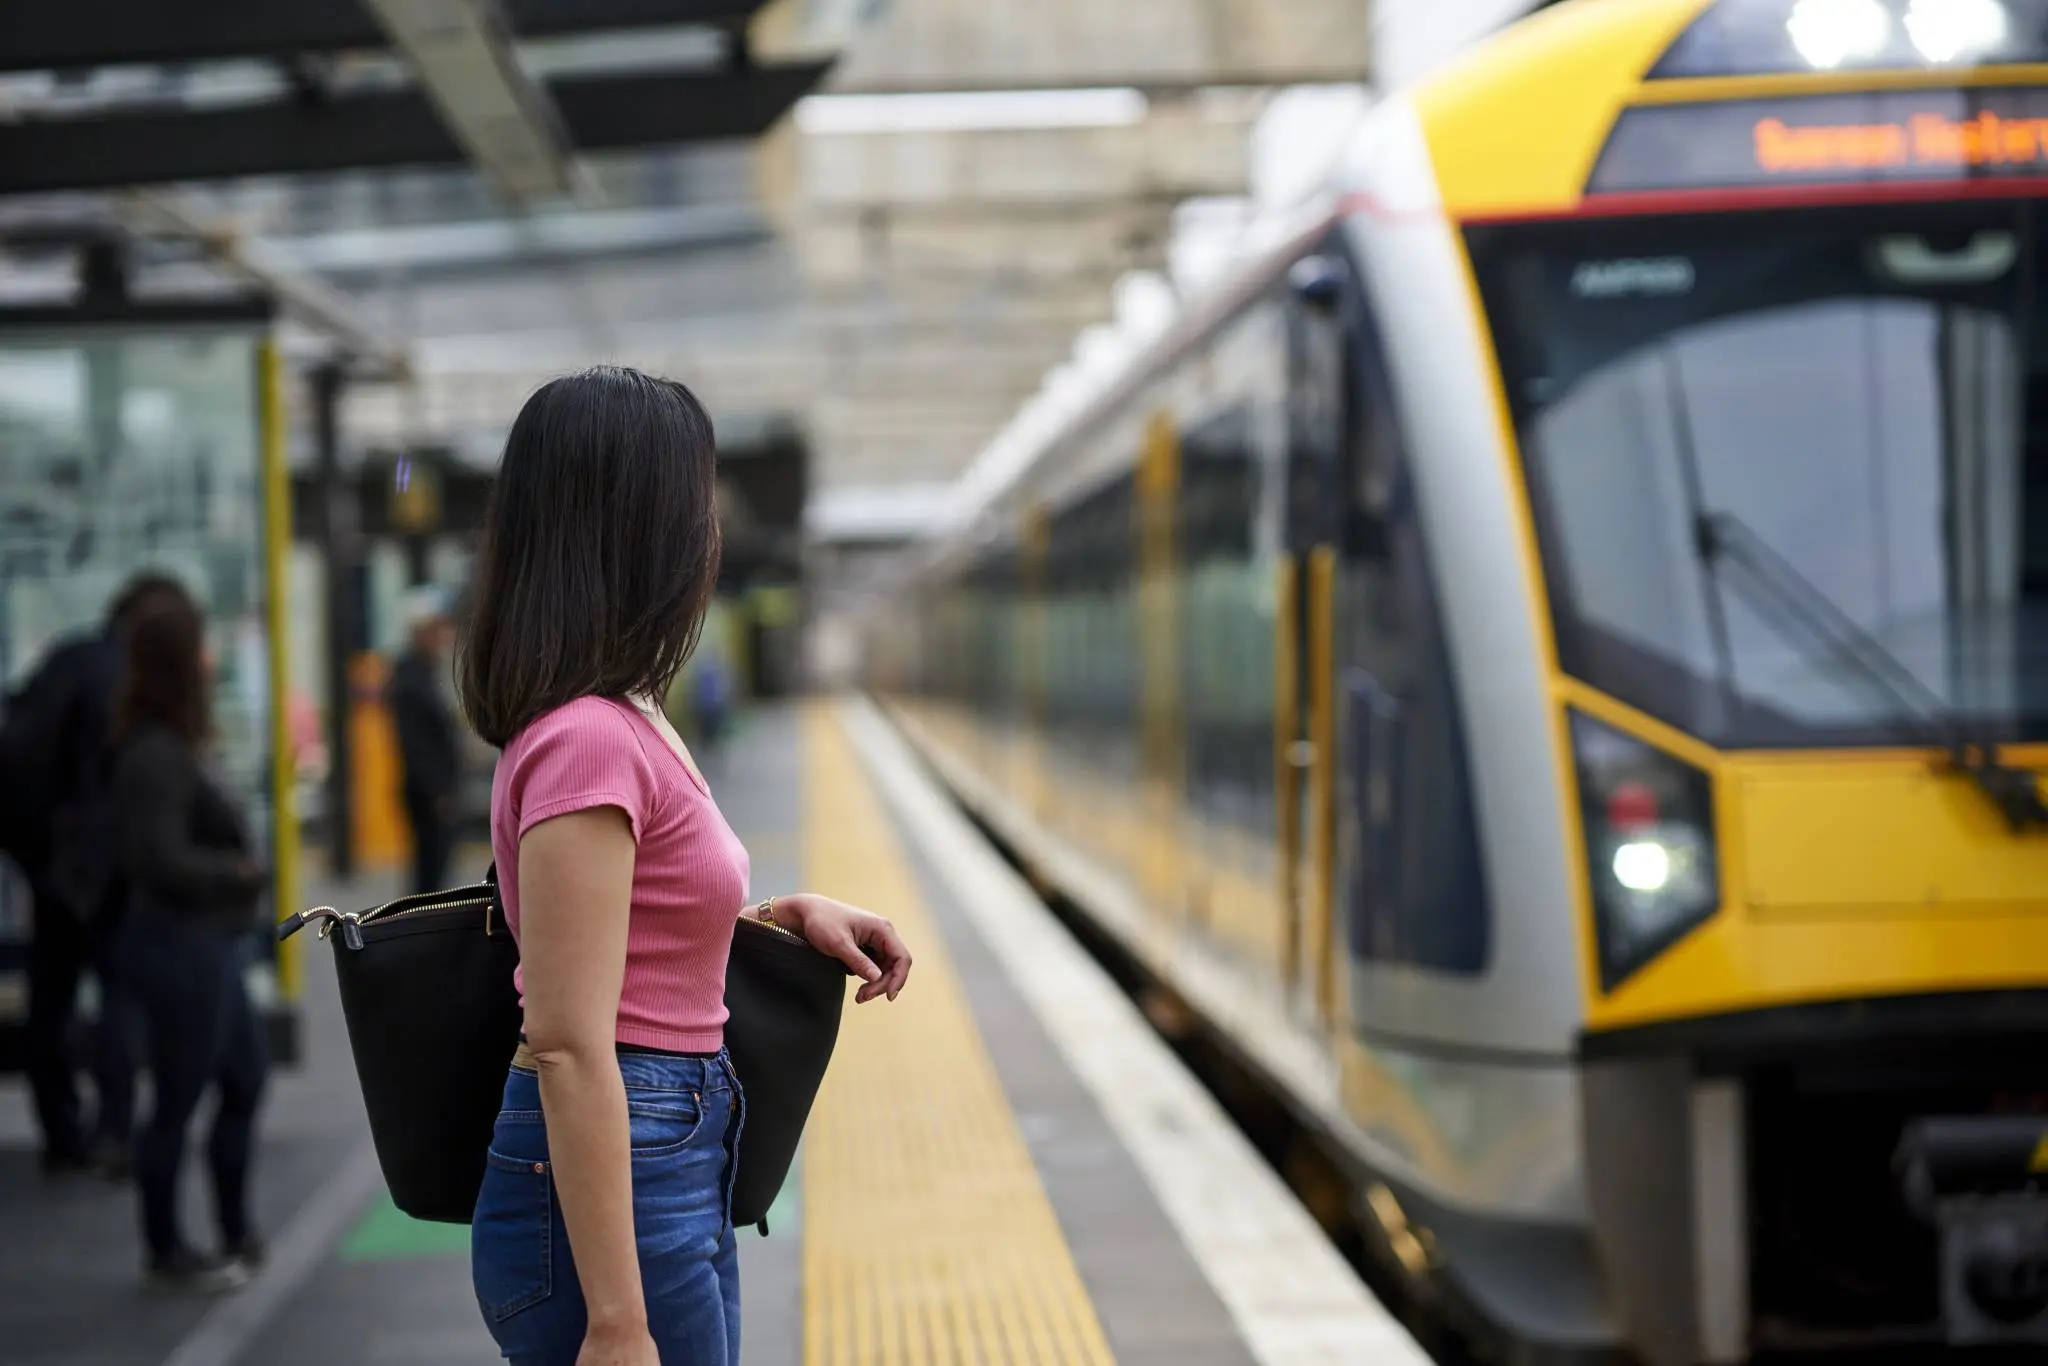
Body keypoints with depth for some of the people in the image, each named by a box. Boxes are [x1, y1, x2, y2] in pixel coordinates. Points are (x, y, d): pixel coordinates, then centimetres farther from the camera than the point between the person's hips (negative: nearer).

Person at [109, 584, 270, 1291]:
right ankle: (167, 1252, 15)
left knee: (244, 1082, 19)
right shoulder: (156, 757, -21)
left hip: (207, 945, 10)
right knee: (178, 1101, 2)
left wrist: (237, 868, -3)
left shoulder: (171, 749, 9)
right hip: (183, 947, -10)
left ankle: (236, 1235, 30)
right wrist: (239, 871, -13)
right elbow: (164, 861, -25)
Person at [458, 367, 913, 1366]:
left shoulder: (623, 722, 11)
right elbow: (569, 1044, -23)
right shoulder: (588, 739, -19)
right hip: (609, 1191, -10)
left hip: (676, 1174, 10)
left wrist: (791, 911, 11)